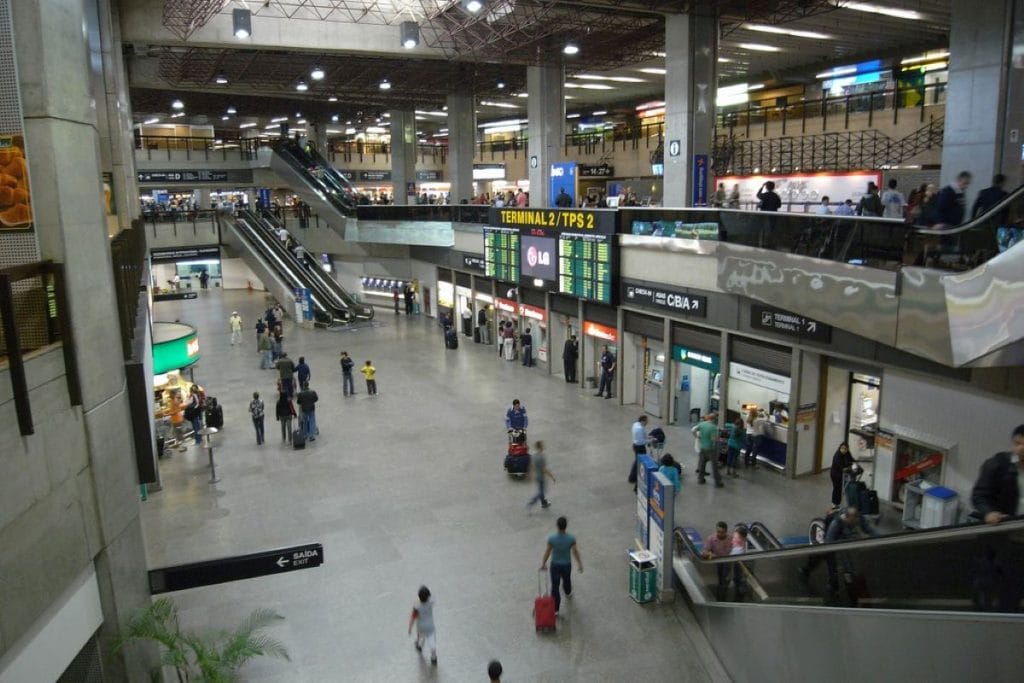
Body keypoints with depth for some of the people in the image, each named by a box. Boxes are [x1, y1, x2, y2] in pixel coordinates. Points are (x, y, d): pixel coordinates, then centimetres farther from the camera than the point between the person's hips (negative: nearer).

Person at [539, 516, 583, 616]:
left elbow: (547, 552, -11)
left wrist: (543, 563, 4)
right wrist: (580, 564, 2)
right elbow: (575, 552, -13)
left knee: (555, 586, 9)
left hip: (555, 565, -1)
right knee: (566, 580, 30)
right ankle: (568, 594, 59)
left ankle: (555, 609, 13)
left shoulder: (551, 538, -23)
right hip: (567, 565, 2)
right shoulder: (571, 538, -22)